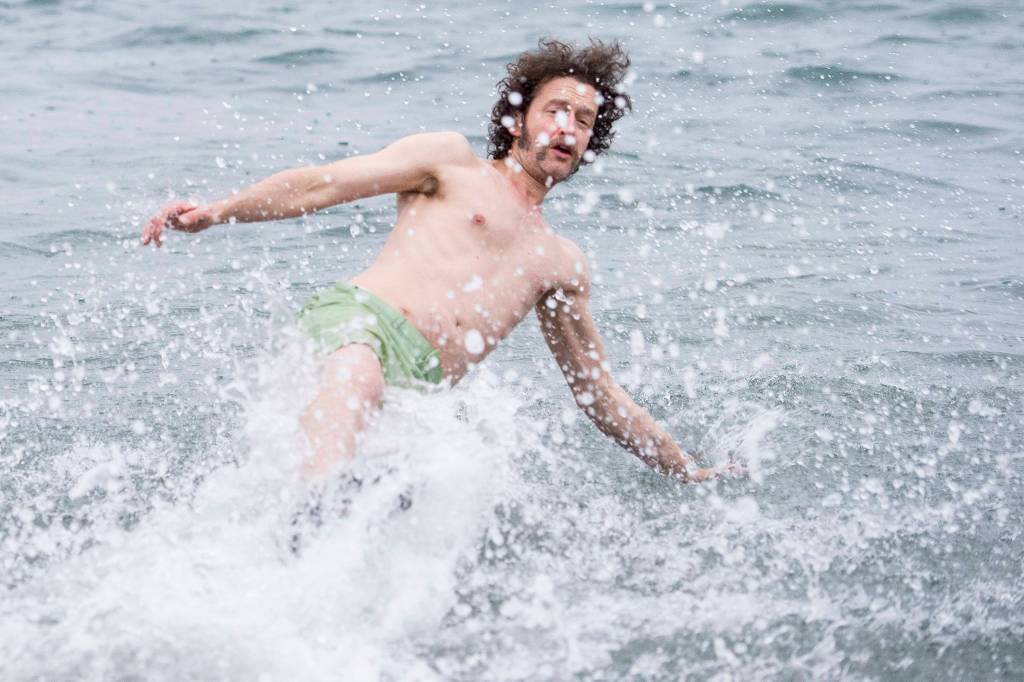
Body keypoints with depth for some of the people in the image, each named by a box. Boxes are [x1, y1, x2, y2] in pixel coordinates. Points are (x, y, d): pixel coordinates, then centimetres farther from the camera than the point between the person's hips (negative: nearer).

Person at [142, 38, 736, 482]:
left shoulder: (564, 266, 32)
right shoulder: (453, 163, 21)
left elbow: (599, 392, 38)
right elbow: (324, 184, 13)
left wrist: (693, 473, 36)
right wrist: (215, 212, 0)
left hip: (418, 390, 6)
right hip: (357, 317, -6)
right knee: (358, 376, -43)